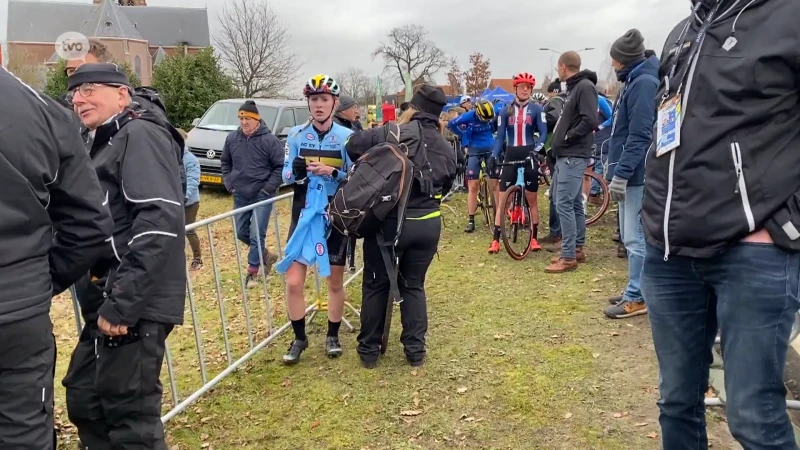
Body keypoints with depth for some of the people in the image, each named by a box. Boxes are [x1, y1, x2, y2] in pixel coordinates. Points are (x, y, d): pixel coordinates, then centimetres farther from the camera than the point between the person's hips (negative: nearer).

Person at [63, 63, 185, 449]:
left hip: (134, 305, -10)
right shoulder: (105, 142, 21)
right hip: (108, 302, 10)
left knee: (129, 413, -2)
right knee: (84, 398, 19)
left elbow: (160, 219, -23)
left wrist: (121, 302, -25)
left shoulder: (141, 135, -10)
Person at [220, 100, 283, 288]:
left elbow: (280, 166, -8)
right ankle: (266, 255, 33)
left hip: (262, 195, -5)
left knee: (257, 235, -6)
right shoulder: (232, 138, 2)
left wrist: (269, 187, -14)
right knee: (241, 233, 12)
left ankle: (252, 272, 7)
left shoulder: (269, 140, -12)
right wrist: (229, 183, 6)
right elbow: (225, 162, 16)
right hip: (240, 196, 5)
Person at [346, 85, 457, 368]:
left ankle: (369, 349, 20)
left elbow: (353, 146, -14)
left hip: (389, 222, -4)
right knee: (414, 285, 17)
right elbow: (445, 187, 13)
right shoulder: (447, 149, 6)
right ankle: (416, 350, 18)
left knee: (376, 285, 11)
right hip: (428, 224, 4)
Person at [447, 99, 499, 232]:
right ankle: (471, 221, 1)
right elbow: (451, 124, -6)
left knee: (495, 185, 0)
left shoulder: (494, 115, -9)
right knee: (473, 187, -3)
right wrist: (464, 136, -4)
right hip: (475, 151, -1)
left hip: (491, 149, 1)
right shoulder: (470, 116, -14)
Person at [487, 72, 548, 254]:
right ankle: (496, 239, 2)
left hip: (528, 157, -1)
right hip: (510, 157, 1)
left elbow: (543, 133, -4)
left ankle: (534, 238, 13)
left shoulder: (536, 109, 2)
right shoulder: (506, 111, 7)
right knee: (502, 200, -1)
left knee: (532, 199, 5)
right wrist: (493, 156, -9)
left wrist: (536, 149, -21)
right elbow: (500, 136, 5)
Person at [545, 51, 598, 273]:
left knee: (564, 204, -11)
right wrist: (561, 141, 9)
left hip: (574, 156, -10)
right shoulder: (573, 87, 17)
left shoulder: (585, 86, -13)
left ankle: (568, 257, -7)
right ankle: (577, 250, 21)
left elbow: (590, 121, -23)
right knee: (574, 203, 13)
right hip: (567, 155, 10)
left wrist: (568, 137, -15)